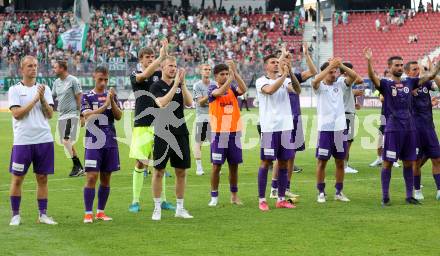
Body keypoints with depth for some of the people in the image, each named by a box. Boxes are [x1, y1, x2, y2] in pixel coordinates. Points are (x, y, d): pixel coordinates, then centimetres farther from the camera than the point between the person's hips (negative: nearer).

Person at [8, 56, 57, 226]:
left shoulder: (44, 89, 9)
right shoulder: (15, 90, 0)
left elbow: (50, 114, 3)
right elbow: (17, 114, -12)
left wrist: (42, 99, -12)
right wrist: (35, 100, -13)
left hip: (44, 140, 3)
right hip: (22, 141, -3)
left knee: (42, 178, 7)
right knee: (17, 179, 0)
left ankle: (43, 214, 14)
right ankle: (15, 215, 10)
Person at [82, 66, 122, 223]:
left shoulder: (111, 95, 10)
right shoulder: (87, 97, 0)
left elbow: (119, 116, 1)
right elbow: (87, 115, -15)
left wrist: (112, 101, -13)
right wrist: (104, 105, -26)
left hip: (110, 142, 4)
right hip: (93, 143, -4)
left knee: (106, 178, 8)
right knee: (91, 177, -9)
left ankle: (101, 211, 17)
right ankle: (88, 213, -5)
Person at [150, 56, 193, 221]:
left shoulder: (180, 85, 10)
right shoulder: (156, 86, -3)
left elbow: (189, 103, -3)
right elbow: (162, 104, -20)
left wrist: (183, 84, -14)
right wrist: (175, 85, -22)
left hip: (181, 134, 4)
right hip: (162, 134, -4)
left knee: (181, 172, 6)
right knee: (159, 171, 0)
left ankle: (180, 208, 14)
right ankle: (157, 208, 8)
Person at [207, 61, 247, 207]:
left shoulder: (232, 88, 7)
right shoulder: (212, 89, -2)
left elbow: (243, 89, -14)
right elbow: (220, 92, -24)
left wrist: (235, 72, -21)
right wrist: (231, 78, -29)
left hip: (234, 132, 3)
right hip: (219, 133, -3)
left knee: (234, 165, 9)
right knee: (216, 165, -2)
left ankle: (234, 196, 19)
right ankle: (214, 197, 6)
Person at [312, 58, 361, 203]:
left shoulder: (340, 84, 7)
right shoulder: (320, 87, -2)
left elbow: (354, 76, -6)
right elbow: (315, 81, -25)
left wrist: (341, 66, -19)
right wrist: (330, 66, -30)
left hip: (340, 128, 4)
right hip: (325, 128, -4)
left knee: (340, 161, 8)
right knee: (322, 161, 1)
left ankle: (339, 192, 17)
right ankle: (321, 192, 9)